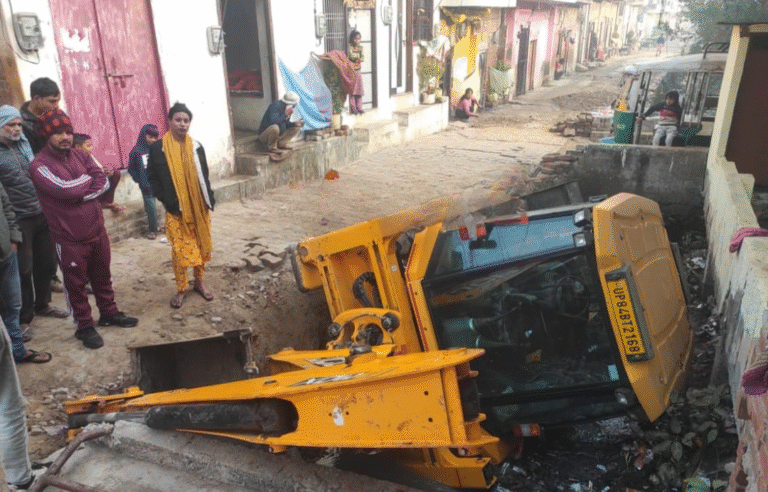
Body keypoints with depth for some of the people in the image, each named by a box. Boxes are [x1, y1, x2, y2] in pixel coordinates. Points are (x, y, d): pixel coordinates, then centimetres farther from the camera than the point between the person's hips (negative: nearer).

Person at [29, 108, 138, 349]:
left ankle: (109, 313, 38)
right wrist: (88, 179, -8)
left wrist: (78, 193, -19)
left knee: (103, 276, 19)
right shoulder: (39, 165, -13)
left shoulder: (80, 155, 5)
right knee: (76, 284, 9)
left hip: (97, 229, 5)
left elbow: (103, 182, -4)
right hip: (69, 238, -5)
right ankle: (84, 326, 24)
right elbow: (65, 189, -26)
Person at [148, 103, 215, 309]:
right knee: (180, 249, 0)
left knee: (201, 246, 10)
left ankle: (199, 282, 27)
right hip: (176, 210, -3)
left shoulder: (196, 146, 4)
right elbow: (153, 178, -2)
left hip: (199, 207, 3)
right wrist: (167, 201, -9)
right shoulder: (158, 148, -5)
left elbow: (204, 176, 9)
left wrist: (209, 200, 1)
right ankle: (181, 289, 16)